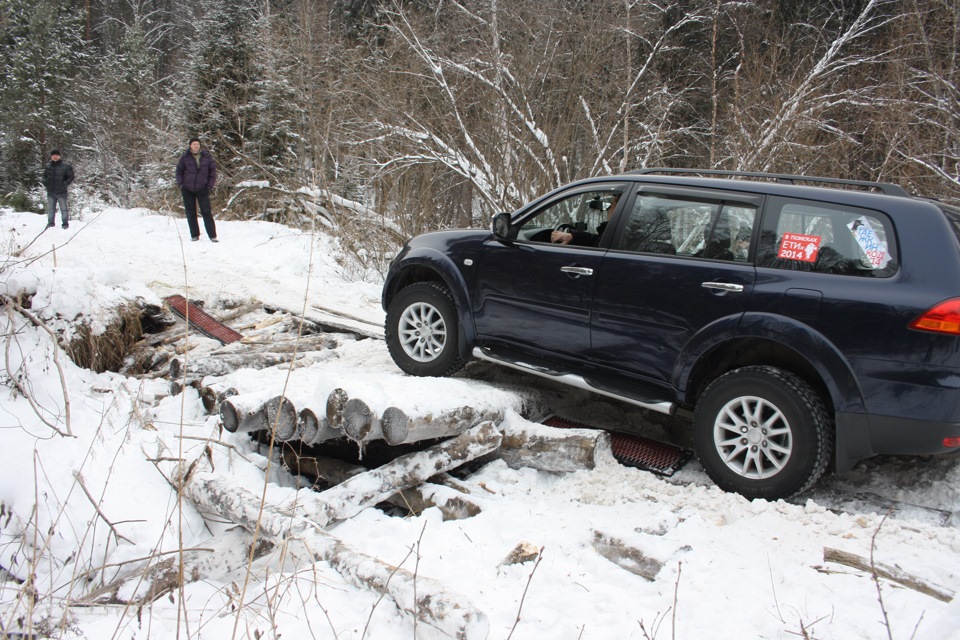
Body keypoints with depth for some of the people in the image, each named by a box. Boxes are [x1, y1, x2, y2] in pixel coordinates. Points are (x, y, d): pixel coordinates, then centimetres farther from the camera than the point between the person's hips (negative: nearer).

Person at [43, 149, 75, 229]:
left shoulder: (66, 166, -5)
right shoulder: (48, 166, 8)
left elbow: (71, 177, -1)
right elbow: (44, 176, 21)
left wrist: (64, 184, -10)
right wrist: (46, 183, 5)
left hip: (61, 192, -4)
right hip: (50, 192, 4)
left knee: (63, 208, 1)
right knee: (50, 209, 9)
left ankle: (65, 223, 10)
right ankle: (50, 222, 20)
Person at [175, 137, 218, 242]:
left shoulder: (207, 156, 0)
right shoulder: (185, 157, 1)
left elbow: (213, 171, 5)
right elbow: (179, 171, 10)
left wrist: (210, 186, -2)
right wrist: (180, 183, -1)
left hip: (202, 189, -1)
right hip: (187, 189, 1)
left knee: (206, 212, -6)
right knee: (190, 213, 6)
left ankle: (212, 236, -4)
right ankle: (194, 235, 15)